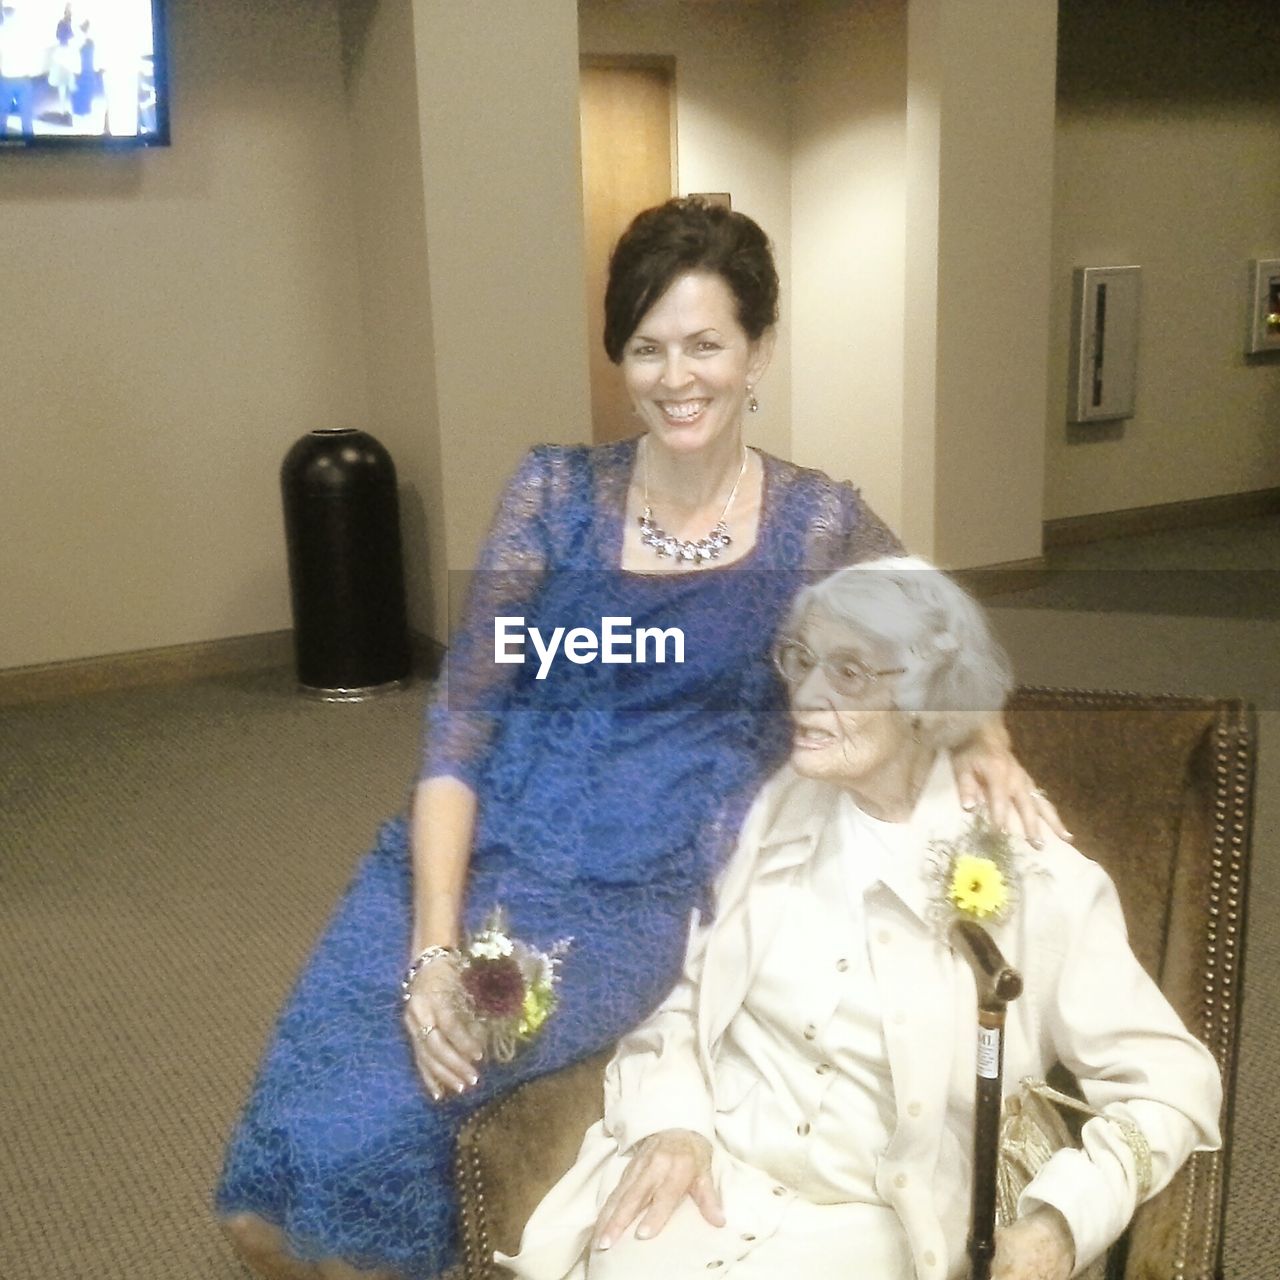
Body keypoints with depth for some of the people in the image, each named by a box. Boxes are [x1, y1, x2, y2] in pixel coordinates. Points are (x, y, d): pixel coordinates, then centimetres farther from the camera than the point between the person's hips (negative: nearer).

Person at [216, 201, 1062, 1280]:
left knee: (360, 1138, -21)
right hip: (470, 855, 2)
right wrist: (433, 944, -14)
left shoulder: (817, 524, 1)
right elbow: (460, 717, -3)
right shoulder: (556, 493, 1)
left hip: (632, 898, -1)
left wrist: (986, 745, -5)